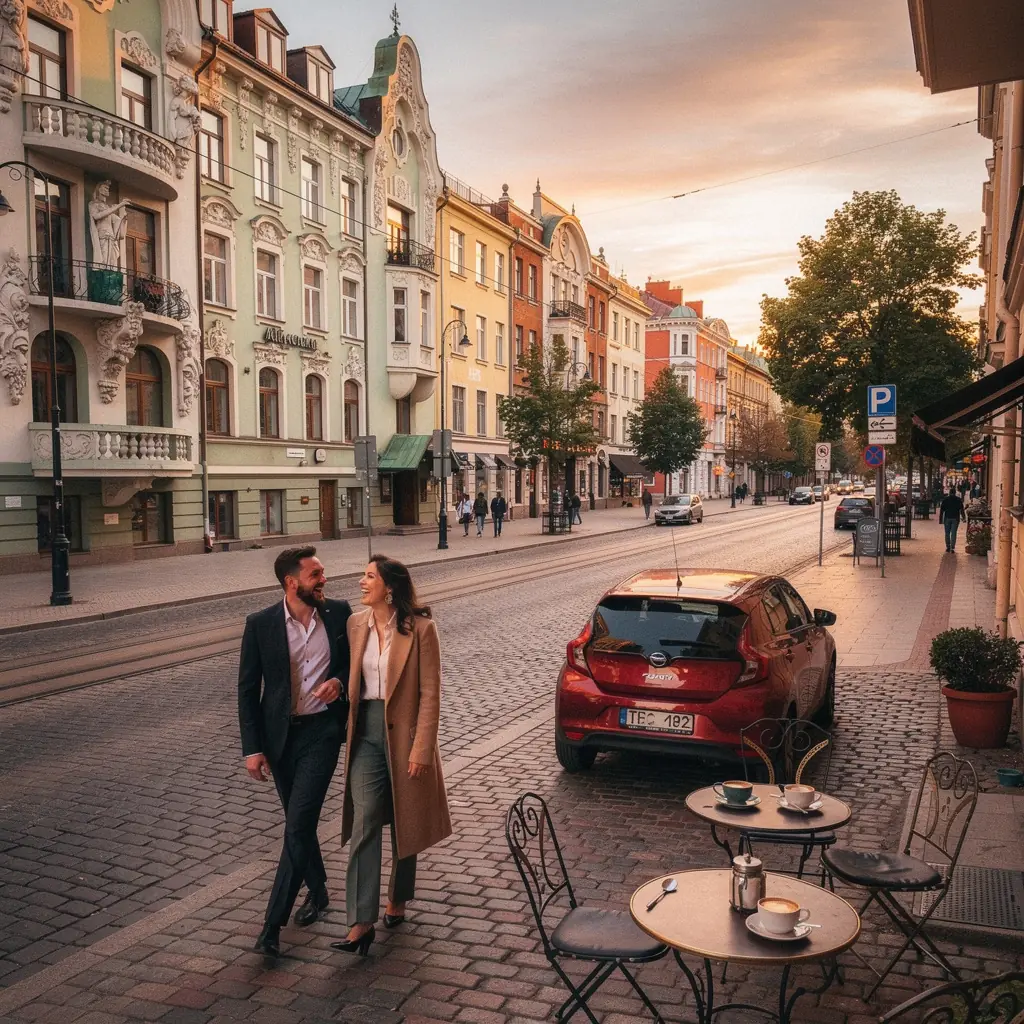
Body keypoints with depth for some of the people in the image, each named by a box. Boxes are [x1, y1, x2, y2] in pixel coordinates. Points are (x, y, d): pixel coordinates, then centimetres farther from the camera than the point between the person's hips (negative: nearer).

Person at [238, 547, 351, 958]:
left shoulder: (339, 613, -4)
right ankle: (317, 891, 40)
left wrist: (339, 681, -12)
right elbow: (247, 689, -2)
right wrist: (252, 748, -5)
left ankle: (272, 926, -2)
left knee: (298, 824, -9)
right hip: (280, 734, 2)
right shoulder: (260, 624, -6)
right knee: (298, 822, 17)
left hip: (322, 729, -2)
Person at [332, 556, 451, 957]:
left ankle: (397, 901, 33)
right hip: (366, 733, 3)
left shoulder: (420, 629, -11)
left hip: (403, 734, -3)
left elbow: (430, 694, -11)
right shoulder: (356, 625, 4)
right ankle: (361, 922, -3)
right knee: (364, 822, -5)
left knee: (404, 824, 12)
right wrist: (349, 728, 8)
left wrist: (421, 747, -14)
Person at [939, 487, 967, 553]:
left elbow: (941, 510, 2)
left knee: (947, 533, 10)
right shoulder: (959, 500, 2)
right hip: (955, 518, 0)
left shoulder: (945, 499, 3)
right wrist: (964, 518, 10)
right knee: (953, 533, -1)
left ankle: (948, 547, 12)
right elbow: (961, 510, 3)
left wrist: (940, 519, 4)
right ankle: (952, 547, -7)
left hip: (947, 518, 0)